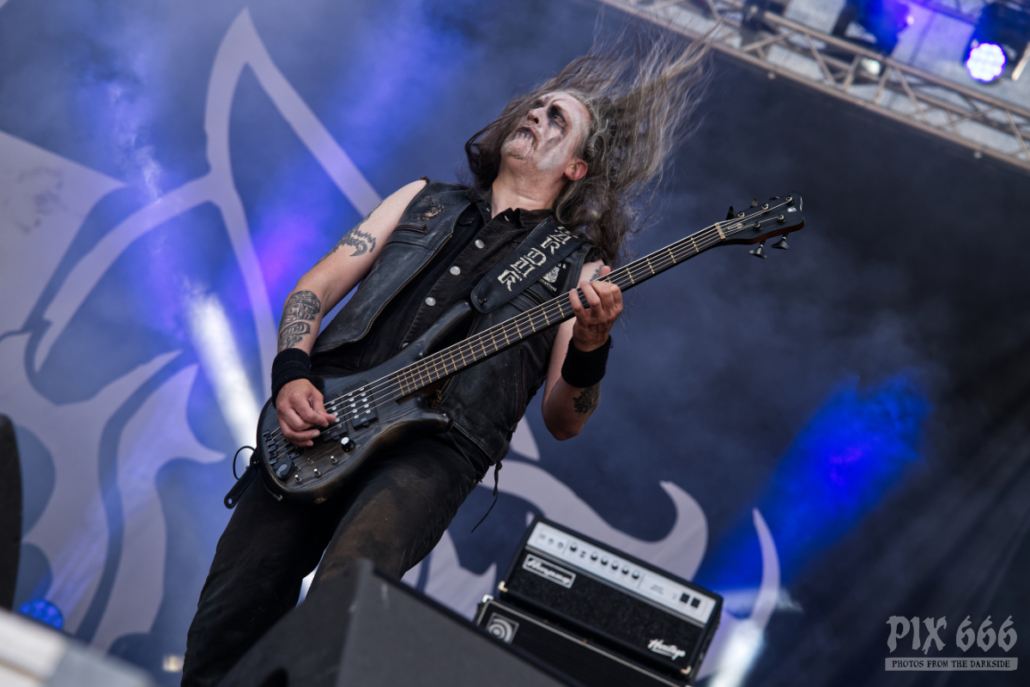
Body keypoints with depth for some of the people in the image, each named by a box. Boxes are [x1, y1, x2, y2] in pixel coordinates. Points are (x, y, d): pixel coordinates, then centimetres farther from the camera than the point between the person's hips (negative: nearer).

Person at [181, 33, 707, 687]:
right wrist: (292, 375, -1)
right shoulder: (425, 198, 24)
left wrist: (589, 347, -13)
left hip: (437, 443, -3)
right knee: (228, 621, -9)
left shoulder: (578, 266, 16)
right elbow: (315, 288, 18)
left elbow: (562, 420, 8)